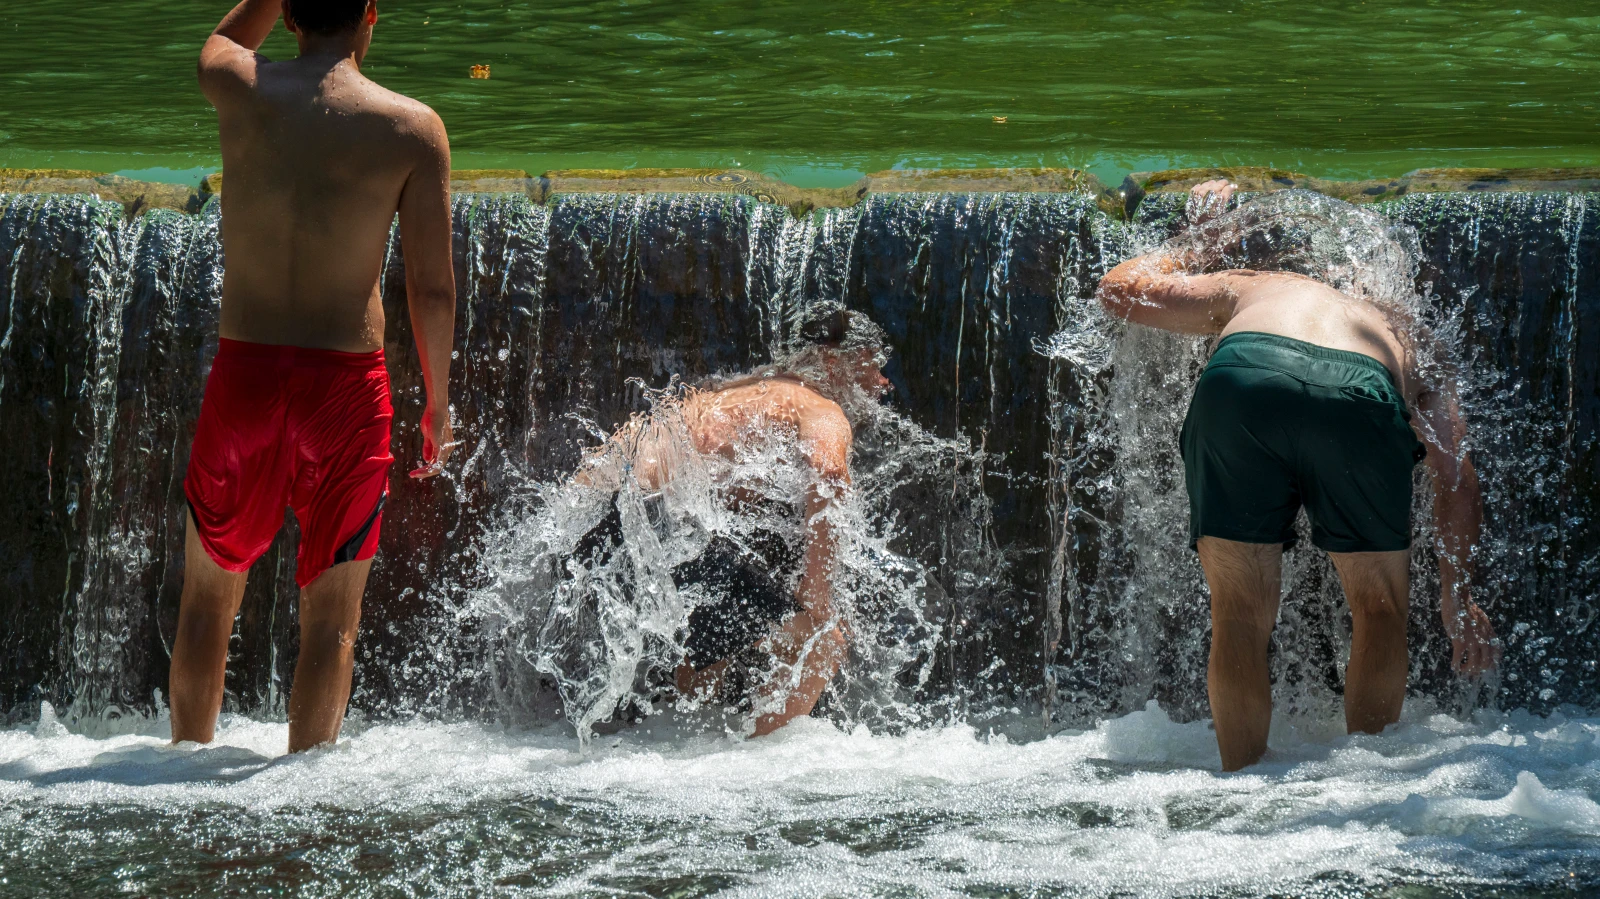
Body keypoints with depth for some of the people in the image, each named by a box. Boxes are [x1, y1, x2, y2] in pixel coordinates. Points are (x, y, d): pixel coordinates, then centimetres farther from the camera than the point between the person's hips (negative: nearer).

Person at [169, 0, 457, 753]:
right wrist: (438, 403, 7)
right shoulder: (413, 128, -6)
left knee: (209, 592, 17)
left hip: (242, 372, 2)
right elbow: (433, 288, -4)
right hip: (347, 381, -2)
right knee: (331, 613, 5)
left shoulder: (239, 90, -1)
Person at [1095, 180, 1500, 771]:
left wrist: (1195, 246, 64)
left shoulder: (1249, 288, 42)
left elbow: (1121, 289, 48)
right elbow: (1457, 481, 27)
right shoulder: (1407, 341, 40)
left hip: (1242, 380, 0)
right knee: (1380, 612, 21)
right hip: (1363, 397, 0)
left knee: (1239, 616, 13)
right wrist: (1457, 595, 27)